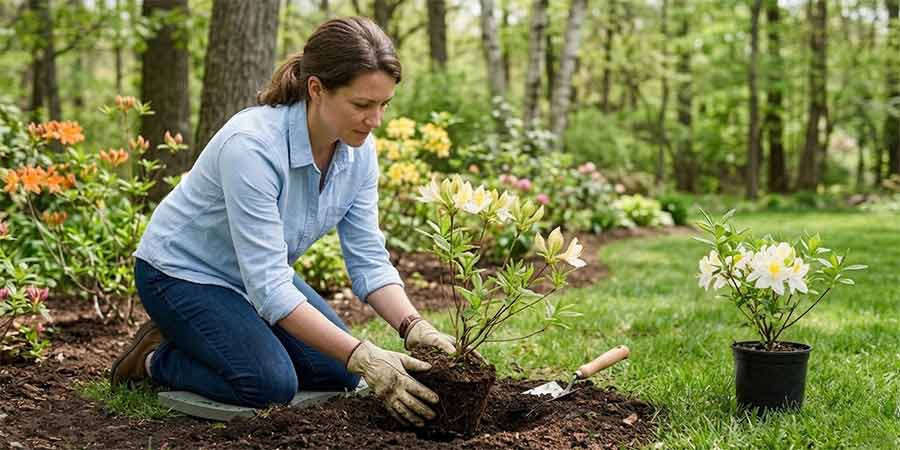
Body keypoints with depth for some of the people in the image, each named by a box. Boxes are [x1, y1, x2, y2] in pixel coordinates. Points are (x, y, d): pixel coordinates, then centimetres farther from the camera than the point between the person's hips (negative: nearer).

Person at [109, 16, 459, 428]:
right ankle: (157, 357, 3)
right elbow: (269, 286, -38)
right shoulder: (252, 145, -37)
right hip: (182, 271, -7)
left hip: (259, 273, 7)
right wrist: (363, 356, -42)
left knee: (338, 373, -1)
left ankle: (205, 340, 17)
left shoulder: (358, 148, -15)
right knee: (271, 384, -24)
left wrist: (415, 328, -29)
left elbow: (369, 259, -12)